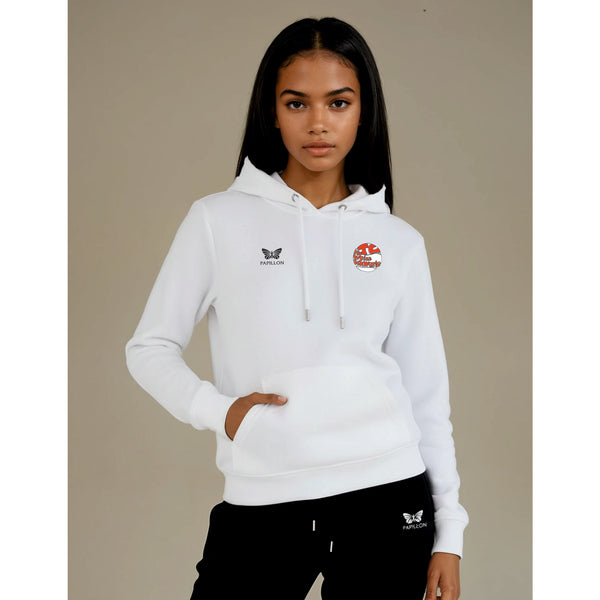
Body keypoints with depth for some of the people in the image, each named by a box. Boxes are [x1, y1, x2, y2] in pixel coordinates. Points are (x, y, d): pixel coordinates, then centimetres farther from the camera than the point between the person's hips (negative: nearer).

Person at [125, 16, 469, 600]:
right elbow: (150, 348, 5)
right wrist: (217, 410, -13)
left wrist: (448, 534, 6)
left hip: (387, 496, 2)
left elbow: (426, 396, 9)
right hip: (260, 504, -1)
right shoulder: (219, 220, 1)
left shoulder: (398, 241, 7)